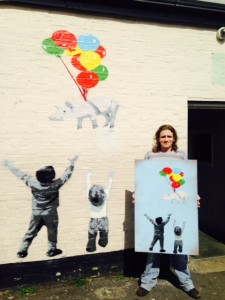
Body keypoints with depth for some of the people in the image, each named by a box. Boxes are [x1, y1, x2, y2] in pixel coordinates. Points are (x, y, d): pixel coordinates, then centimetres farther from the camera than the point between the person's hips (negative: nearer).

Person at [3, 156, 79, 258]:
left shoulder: (33, 183, -21)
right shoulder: (55, 185, -25)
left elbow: (21, 175, -10)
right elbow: (67, 175, -13)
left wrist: (9, 165, 4)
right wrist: (72, 164, 2)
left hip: (36, 213, 3)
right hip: (50, 213, -2)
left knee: (31, 232, 18)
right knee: (52, 231, 18)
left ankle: (22, 251, 25)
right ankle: (52, 250, 30)